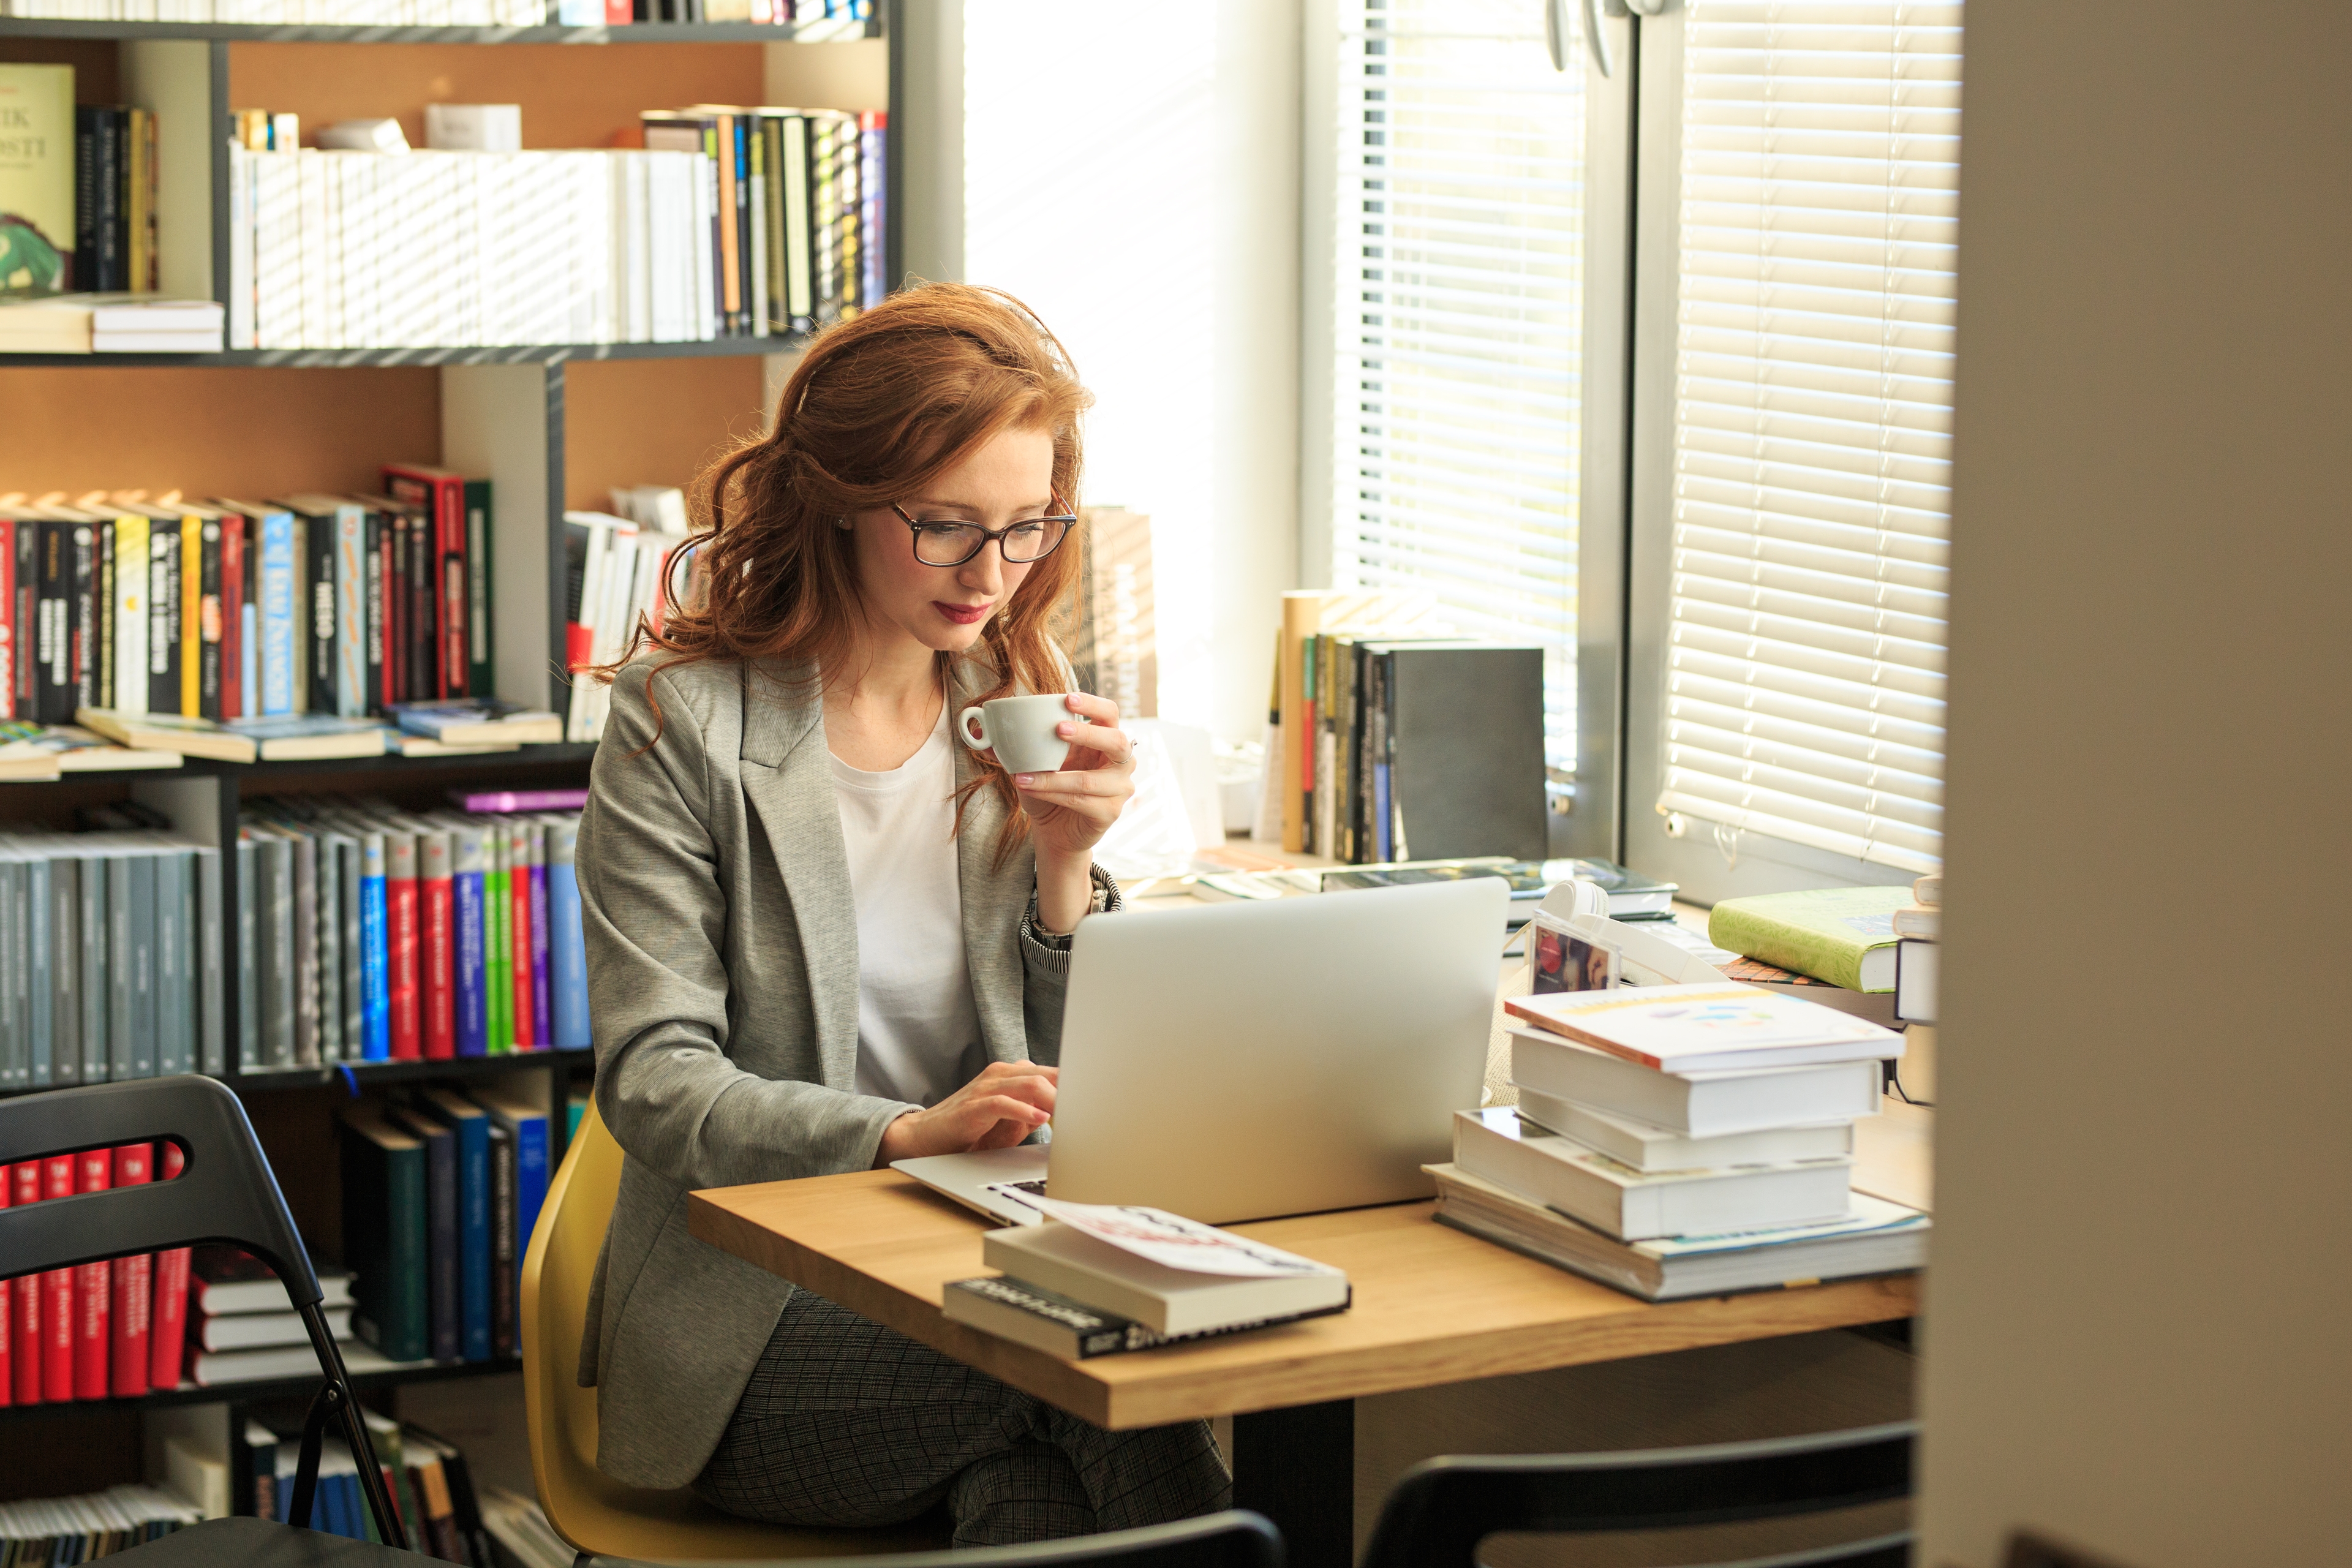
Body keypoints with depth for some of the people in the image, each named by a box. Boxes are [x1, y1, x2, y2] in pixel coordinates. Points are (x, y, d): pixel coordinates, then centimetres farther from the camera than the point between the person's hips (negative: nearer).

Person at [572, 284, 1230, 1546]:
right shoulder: (683, 720, -3)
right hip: (751, 1321, -3)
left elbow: (1065, 1096, 12)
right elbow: (652, 1084, -11)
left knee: (1046, 1480, -30)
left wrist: (1065, 869, -6)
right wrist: (905, 1136, -27)